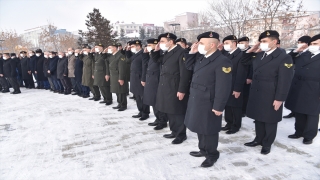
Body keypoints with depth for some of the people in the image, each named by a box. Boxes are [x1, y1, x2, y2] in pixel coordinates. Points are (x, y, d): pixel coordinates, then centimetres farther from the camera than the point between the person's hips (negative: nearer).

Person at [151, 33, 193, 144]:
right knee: (169, 111, 16)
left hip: (175, 89, -9)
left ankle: (181, 134, 18)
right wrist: (156, 50, 8)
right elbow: (156, 60, 27)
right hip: (166, 87, 9)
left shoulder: (181, 52, -14)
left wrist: (182, 90, -20)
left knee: (178, 112, 3)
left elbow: (185, 73, -18)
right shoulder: (167, 53, 13)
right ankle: (174, 131, 31)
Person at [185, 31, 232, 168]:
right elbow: (189, 67, 20)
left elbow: (223, 87, -21)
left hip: (208, 103, -8)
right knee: (200, 127, 20)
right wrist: (191, 53, 4)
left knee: (209, 129, 8)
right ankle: (203, 150, 39)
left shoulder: (222, 61, -19)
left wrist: (218, 107, -21)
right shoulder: (201, 57, 6)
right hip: (196, 99, 8)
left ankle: (212, 154, 28)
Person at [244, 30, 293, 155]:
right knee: (258, 118, 17)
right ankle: (259, 139, 33)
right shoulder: (259, 55, 8)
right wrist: (250, 51, 4)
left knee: (269, 121, 10)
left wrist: (279, 99, -17)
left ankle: (267, 144, 26)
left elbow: (284, 81, -15)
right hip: (256, 94, 6)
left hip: (270, 97, -6)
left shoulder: (284, 58, -12)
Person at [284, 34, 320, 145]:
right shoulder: (303, 55, 11)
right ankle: (299, 132, 30)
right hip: (298, 89, 5)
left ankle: (309, 136, 21)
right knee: (299, 113, 15)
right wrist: (296, 51, 3)